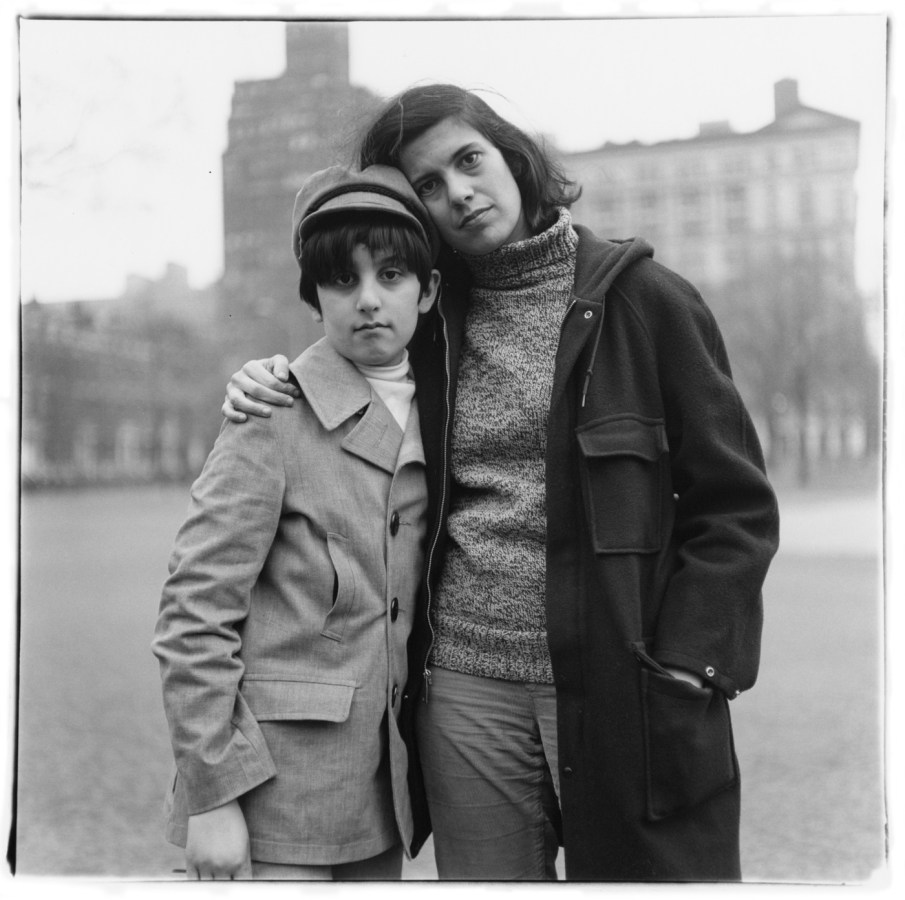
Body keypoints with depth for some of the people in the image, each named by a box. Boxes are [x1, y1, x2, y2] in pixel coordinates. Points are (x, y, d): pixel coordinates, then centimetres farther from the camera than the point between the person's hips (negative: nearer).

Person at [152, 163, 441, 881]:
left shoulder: (431, 419, 6)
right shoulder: (278, 421, -11)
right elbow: (193, 616, -13)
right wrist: (210, 793, -15)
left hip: (382, 788, 6)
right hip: (276, 787, -5)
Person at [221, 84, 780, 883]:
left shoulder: (640, 297, -2)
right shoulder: (432, 323, 9)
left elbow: (736, 505, -2)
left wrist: (683, 666, -11)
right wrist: (273, 388, 3)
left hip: (623, 693, -3)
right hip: (466, 688, 3)